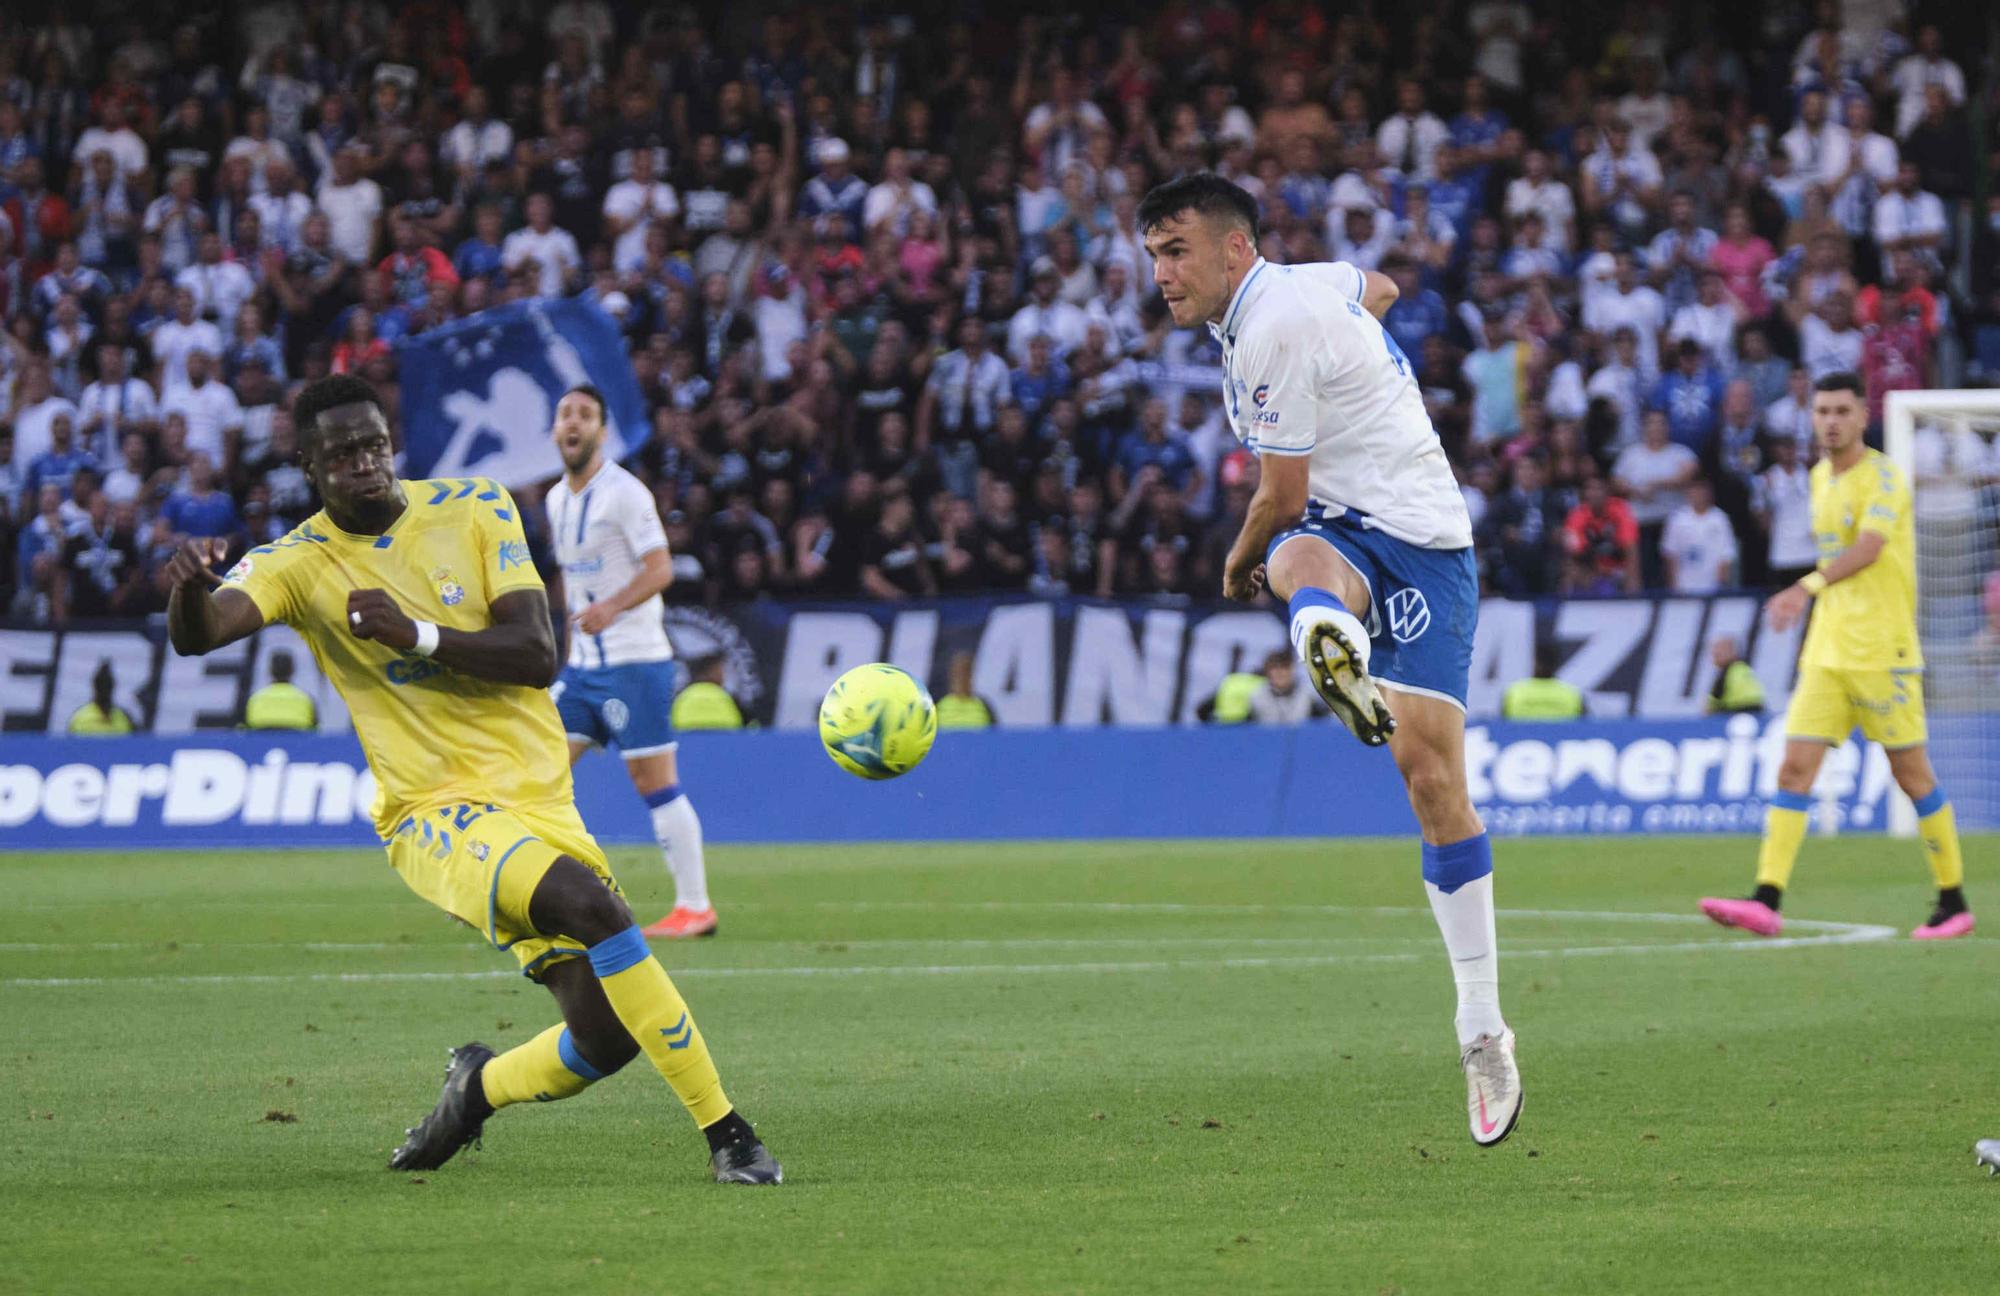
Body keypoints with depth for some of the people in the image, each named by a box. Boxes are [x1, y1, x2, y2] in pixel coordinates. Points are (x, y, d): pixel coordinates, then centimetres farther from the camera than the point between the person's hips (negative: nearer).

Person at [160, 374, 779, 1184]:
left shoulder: (476, 510, 3)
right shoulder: (300, 564, -3)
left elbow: (538, 656, -6)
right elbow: (197, 634, -21)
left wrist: (417, 635, -20)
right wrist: (189, 589, -44)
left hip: (541, 802, 4)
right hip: (436, 814, -4)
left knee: (608, 1035, -6)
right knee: (593, 906, -32)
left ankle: (480, 1086, 29)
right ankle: (725, 1132, -23)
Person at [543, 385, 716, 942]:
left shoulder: (623, 493, -12)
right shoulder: (557, 499, 12)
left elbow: (660, 568, -19)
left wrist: (610, 607, -33)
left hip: (636, 661, -8)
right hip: (583, 664, 8)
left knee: (654, 782, -6)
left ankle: (695, 906, 1)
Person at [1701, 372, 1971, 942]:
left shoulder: (1882, 477, -11)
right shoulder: (1821, 477, 13)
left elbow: (1867, 548, -28)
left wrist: (1809, 587, -41)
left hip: (1882, 653, -7)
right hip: (1826, 653, 7)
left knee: (1911, 773, 0)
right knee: (1795, 767, -6)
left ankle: (1953, 903, 13)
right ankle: (1767, 900, -13)